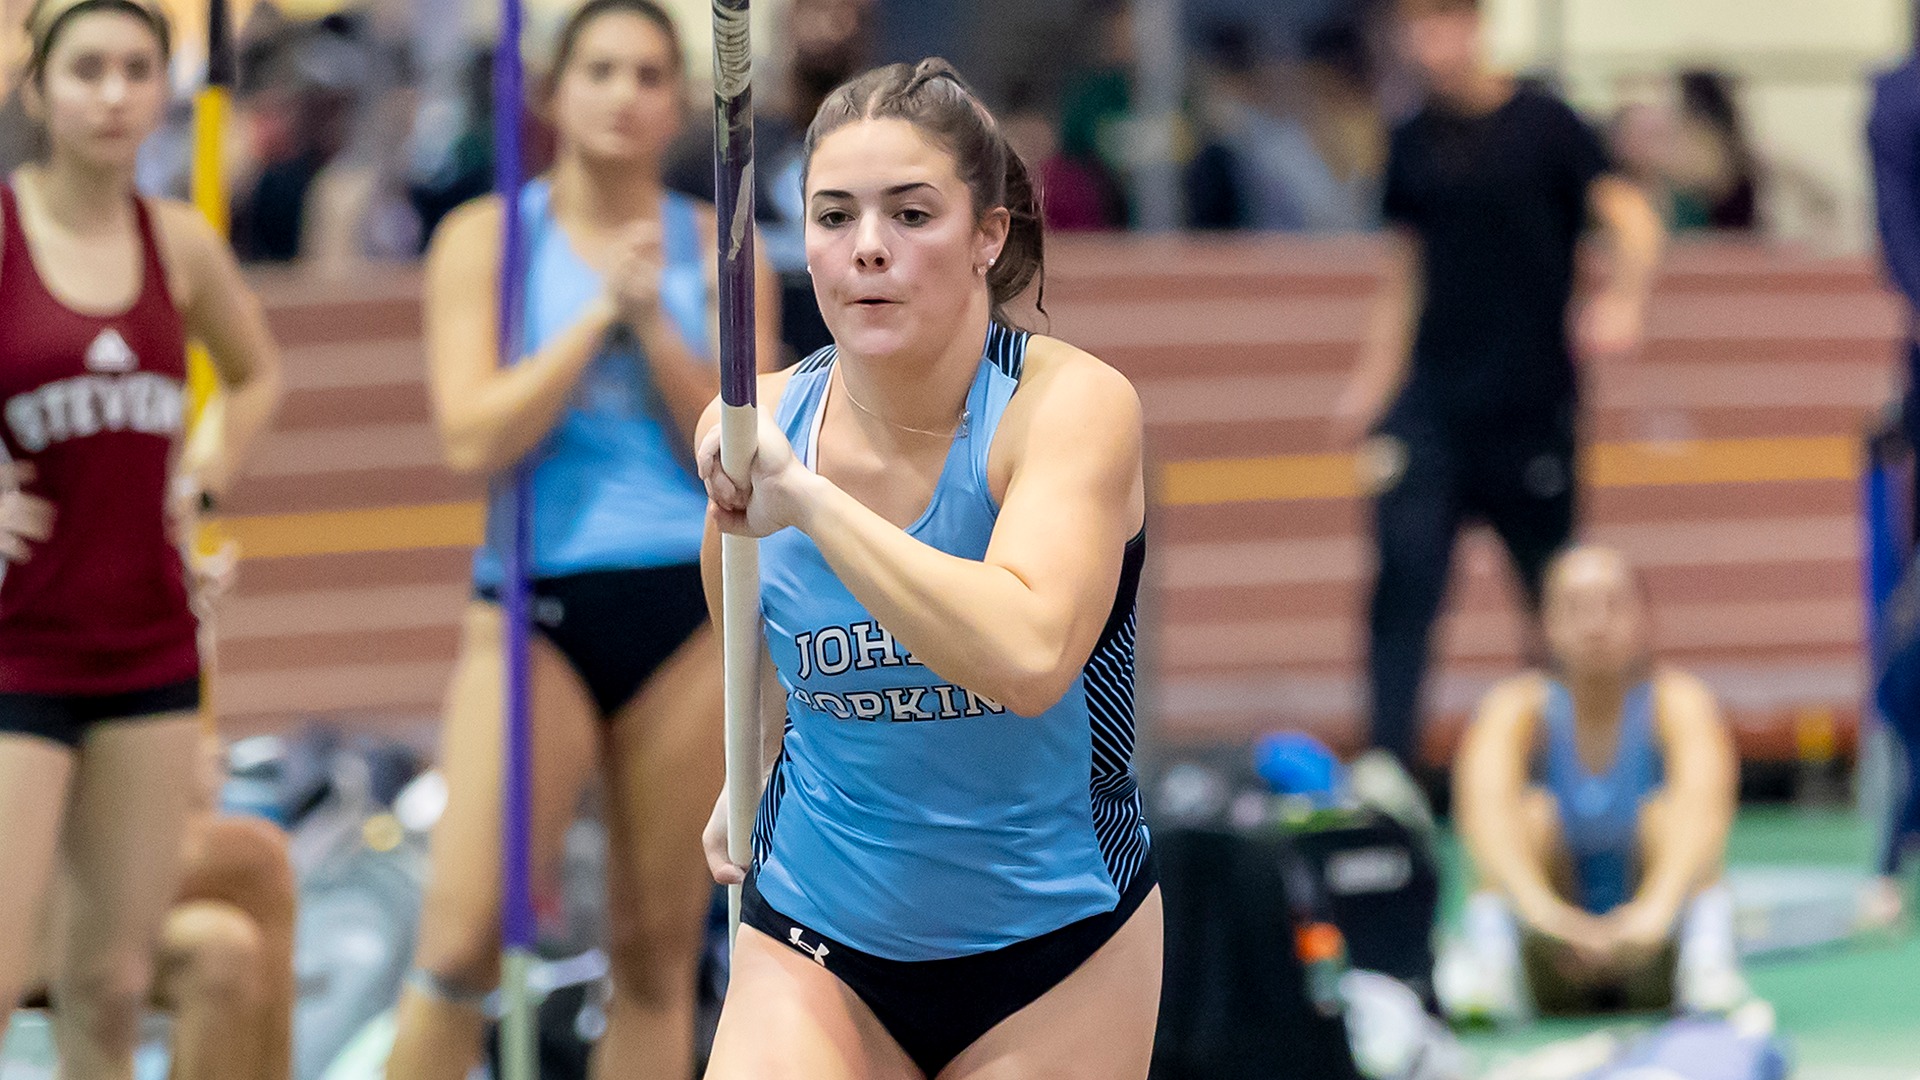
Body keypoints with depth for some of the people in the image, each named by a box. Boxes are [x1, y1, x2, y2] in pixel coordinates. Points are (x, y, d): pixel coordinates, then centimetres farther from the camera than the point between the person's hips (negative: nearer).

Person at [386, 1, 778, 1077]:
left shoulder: (718, 250, 8)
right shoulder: (487, 238, 4)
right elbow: (474, 435, -7)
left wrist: (653, 322, -11)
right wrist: (600, 315, -9)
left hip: (691, 605, 2)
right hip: (537, 598, -2)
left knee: (658, 949, 2)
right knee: (465, 933, -13)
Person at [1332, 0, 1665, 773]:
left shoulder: (1543, 125, -3)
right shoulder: (1413, 144, 9)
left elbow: (1632, 222, -8)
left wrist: (1624, 301, -27)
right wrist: (1372, 383, 12)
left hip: (1531, 405, -3)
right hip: (1431, 404, 3)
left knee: (1559, 594, 8)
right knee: (1404, 581, -12)